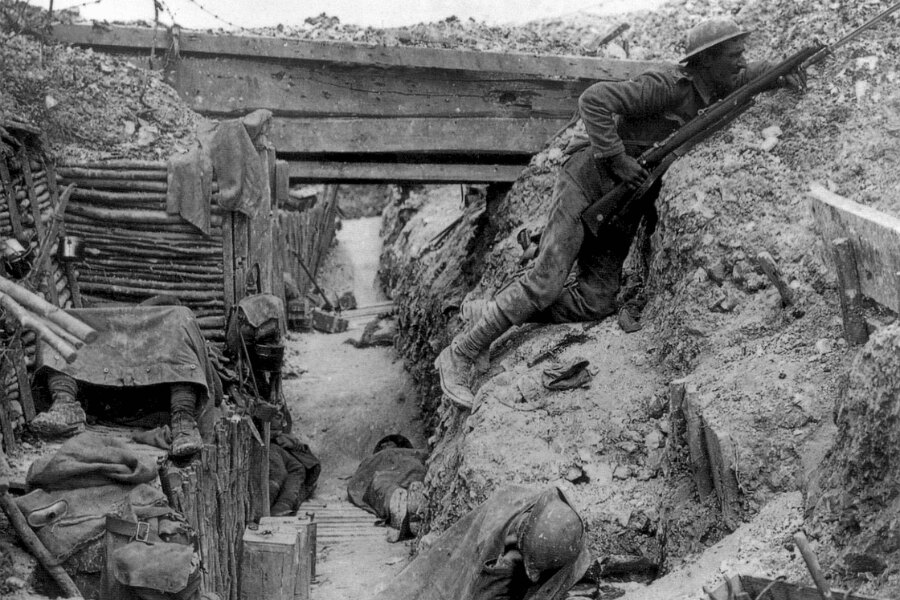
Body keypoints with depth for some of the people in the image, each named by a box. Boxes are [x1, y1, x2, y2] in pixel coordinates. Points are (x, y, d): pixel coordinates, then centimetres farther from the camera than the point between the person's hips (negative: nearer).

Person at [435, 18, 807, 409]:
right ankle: (458, 356, -11)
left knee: (596, 303, -8)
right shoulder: (666, 88, -19)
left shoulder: (710, 90, 7)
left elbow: (747, 74, 28)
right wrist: (616, 158, -28)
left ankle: (504, 318, 4)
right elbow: (593, 100, -26)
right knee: (547, 282, -18)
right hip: (588, 185, -8)